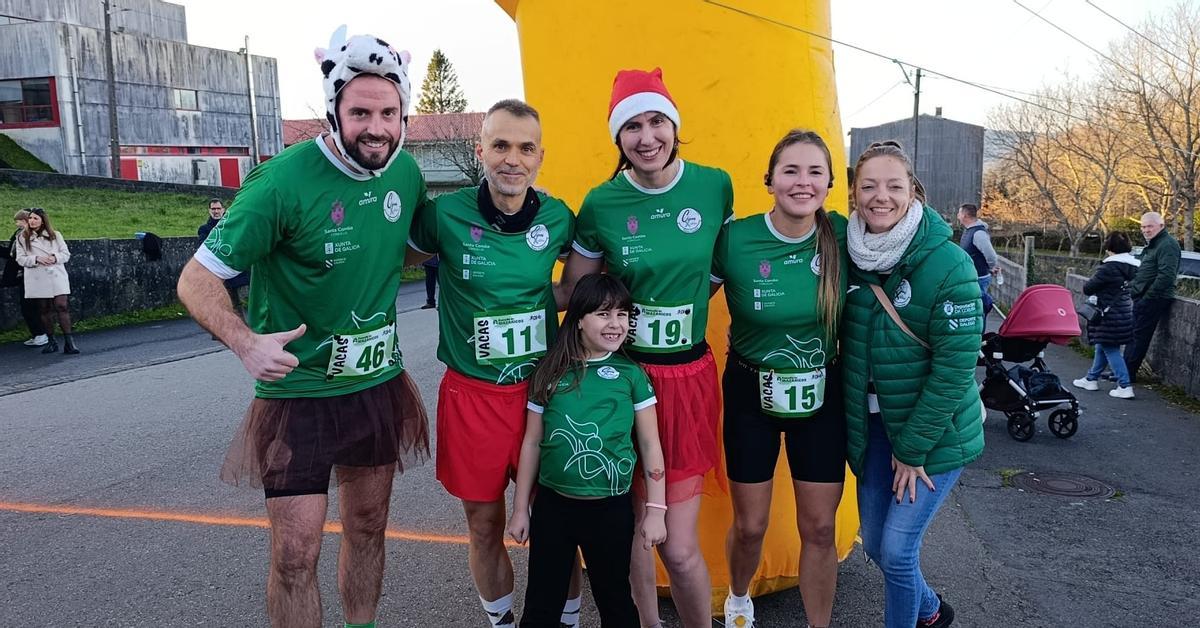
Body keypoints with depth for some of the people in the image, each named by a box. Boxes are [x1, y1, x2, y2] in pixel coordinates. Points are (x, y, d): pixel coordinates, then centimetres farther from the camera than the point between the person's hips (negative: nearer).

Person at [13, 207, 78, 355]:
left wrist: (55, 258, -13)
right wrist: (36, 259, -14)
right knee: (45, 310, 6)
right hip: (37, 279, 1)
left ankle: (69, 342, -11)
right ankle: (51, 341, 15)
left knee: (62, 306, -10)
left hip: (57, 276, -1)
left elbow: (66, 254, 8)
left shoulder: (55, 235, 8)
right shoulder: (22, 238, 7)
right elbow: (20, 259, 3)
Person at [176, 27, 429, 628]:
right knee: (295, 553, 1)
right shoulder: (283, 181, -20)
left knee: (367, 529, 18)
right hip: (299, 391, -5)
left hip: (379, 384, 5)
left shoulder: (405, 171, -3)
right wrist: (245, 343, -31)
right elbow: (197, 280, -15)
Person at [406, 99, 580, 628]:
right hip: (472, 392, -1)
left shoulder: (557, 218, -4)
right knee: (485, 526, 13)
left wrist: (550, 305, 3)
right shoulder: (447, 215, -11)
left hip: (543, 387, 1)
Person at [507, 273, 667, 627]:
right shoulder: (550, 373, -1)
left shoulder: (632, 375, -4)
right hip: (552, 505, 1)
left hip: (612, 509, -1)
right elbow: (532, 443, 5)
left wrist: (656, 510, -3)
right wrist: (520, 508, 7)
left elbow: (650, 444, 0)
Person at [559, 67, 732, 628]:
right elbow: (569, 293, 4)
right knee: (631, 522, 13)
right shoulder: (600, 205, -5)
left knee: (678, 545, 0)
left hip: (689, 376, 0)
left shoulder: (715, 187, -3)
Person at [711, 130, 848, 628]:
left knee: (819, 528, 8)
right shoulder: (735, 240, -17)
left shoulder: (843, 236, -10)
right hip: (752, 395, -1)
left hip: (820, 396, 2)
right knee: (750, 526, 11)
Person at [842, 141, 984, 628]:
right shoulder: (849, 255, -4)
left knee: (897, 548, -3)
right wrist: (856, 425, 2)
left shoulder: (947, 264, -20)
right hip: (873, 426, 6)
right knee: (874, 542, 15)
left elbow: (955, 366, -19)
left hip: (935, 431, -5)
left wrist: (913, 448, -16)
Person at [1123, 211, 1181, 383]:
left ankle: (1127, 375, -2)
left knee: (1138, 336, -7)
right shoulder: (1151, 245, 20)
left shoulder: (1168, 245, -13)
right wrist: (1133, 288, 15)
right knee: (1134, 335, 13)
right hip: (1142, 298, 10)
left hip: (1153, 299, -10)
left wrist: (1148, 297, -21)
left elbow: (1166, 275, -23)